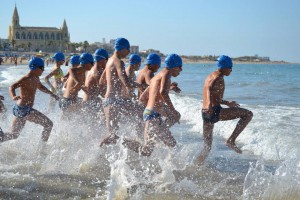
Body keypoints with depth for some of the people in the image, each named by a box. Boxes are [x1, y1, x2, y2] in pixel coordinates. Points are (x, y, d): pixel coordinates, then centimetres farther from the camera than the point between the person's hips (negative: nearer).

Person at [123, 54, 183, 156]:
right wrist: (172, 110, -20)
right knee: (145, 152, -5)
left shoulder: (156, 77, 21)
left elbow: (142, 98, 24)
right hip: (154, 114, -10)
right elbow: (163, 92, -28)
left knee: (171, 144, 15)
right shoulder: (166, 74, -7)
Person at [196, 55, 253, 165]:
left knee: (207, 146, 16)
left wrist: (227, 103, 41)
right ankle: (231, 140, -5)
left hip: (205, 113, 9)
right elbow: (209, 88, -28)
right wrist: (210, 105, -44)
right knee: (248, 114, -1)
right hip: (215, 111, -9)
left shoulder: (210, 77, 22)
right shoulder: (219, 77, -6)